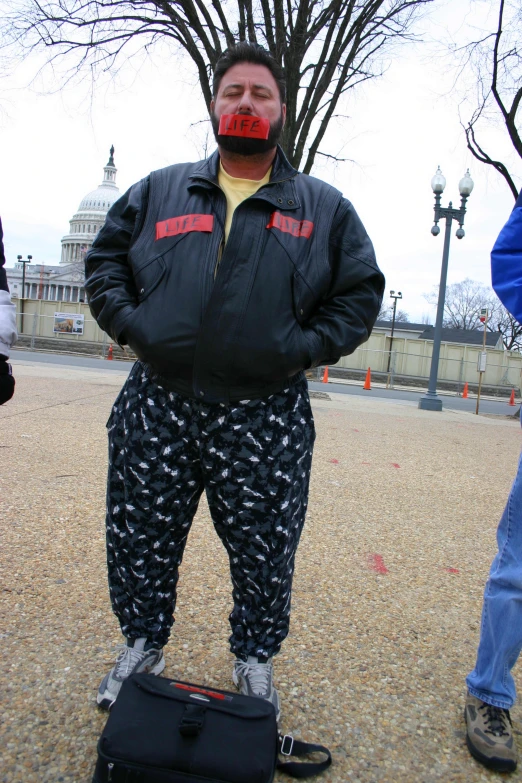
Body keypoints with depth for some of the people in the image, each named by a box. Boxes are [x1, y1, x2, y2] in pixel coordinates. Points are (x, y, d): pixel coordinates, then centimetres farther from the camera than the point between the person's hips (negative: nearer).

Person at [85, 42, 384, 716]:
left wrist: (304, 347, -4)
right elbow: (105, 260, 16)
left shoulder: (324, 207, 10)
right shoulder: (158, 191, 14)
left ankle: (255, 662, 37)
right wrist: (128, 322, -1)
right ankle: (142, 647, 39)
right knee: (138, 542, 13)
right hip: (156, 407, 2)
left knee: (264, 554, 10)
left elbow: (360, 292, 9)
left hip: (266, 419, -1)